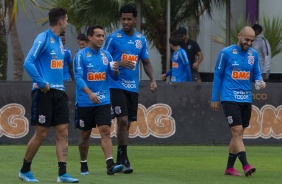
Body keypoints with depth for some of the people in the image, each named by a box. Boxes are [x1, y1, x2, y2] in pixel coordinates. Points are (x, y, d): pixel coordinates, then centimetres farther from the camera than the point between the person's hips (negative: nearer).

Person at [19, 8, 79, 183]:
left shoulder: (59, 41, 15)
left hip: (59, 92, 7)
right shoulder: (43, 39, -9)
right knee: (41, 134, -4)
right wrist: (42, 83, -20)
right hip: (44, 92, -7)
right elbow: (28, 63, -16)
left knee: (63, 132, -1)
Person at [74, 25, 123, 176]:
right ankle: (83, 166, 22)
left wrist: (116, 71, -13)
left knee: (105, 131, -11)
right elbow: (78, 77, -15)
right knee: (85, 135, 7)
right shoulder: (81, 55, -6)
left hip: (103, 101, 3)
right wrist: (90, 93, -30)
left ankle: (110, 165, -20)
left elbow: (114, 77, 12)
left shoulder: (106, 55, 7)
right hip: (85, 102, -2)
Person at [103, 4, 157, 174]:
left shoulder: (141, 39, 9)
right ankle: (124, 159, -11)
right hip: (117, 85, -5)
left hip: (133, 87, 5)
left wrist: (153, 79, 0)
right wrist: (119, 64, -21)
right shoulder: (114, 38, -4)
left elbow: (146, 62, 15)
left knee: (127, 123, 8)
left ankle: (119, 160, 18)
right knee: (123, 120, -14)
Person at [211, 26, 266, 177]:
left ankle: (229, 167, 17)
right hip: (230, 99, -5)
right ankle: (245, 166, -21)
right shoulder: (226, 53, -5)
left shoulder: (254, 54, 7)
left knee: (238, 134, 9)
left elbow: (257, 73, 16)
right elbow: (218, 75, 1)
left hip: (246, 99, 5)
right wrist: (214, 99, 2)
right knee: (237, 131, -14)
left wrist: (260, 82, -9)